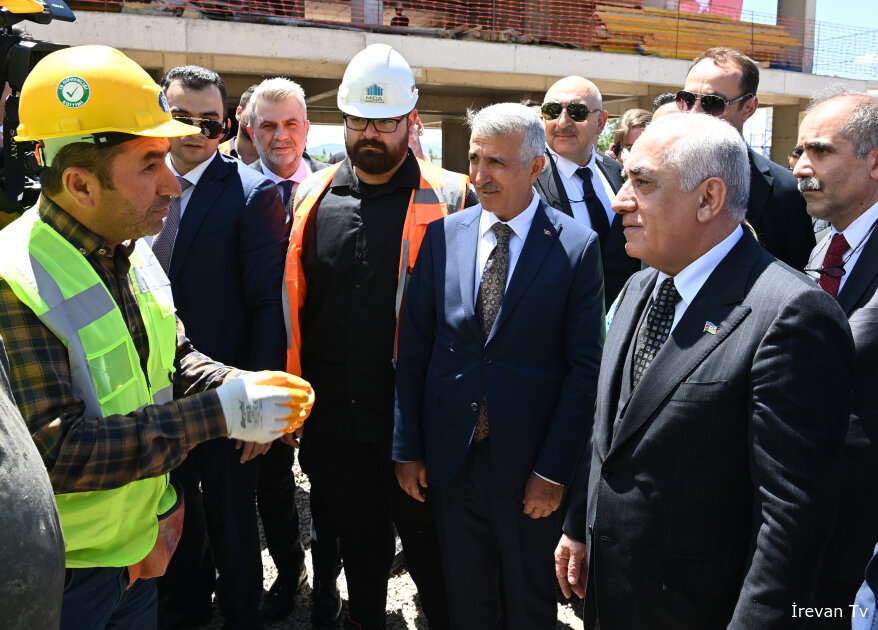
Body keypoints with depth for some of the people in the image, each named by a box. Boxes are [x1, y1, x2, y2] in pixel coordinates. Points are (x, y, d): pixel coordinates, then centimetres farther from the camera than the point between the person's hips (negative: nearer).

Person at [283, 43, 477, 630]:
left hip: (417, 418, -3)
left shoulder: (450, 199, -7)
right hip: (332, 415, 4)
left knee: (426, 538, 12)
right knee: (356, 539, 20)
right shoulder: (312, 198, 4)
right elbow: (292, 305, 10)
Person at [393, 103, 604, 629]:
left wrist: (554, 469, -11)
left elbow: (585, 366, -9)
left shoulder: (578, 246, -9)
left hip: (530, 465, -2)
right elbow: (414, 345, 2)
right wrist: (408, 447, 1)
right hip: (450, 456, 3)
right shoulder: (442, 235, 0)